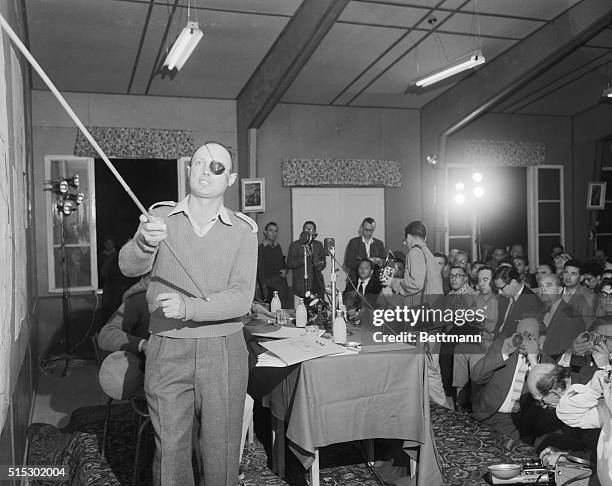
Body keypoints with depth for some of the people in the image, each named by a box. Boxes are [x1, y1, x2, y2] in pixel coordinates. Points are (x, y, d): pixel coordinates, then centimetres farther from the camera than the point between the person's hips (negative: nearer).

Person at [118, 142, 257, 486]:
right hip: (167, 351, 1)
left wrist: (188, 308, -26)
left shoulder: (243, 231, -1)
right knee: (169, 449, 9)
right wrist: (145, 242, -34)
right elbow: (129, 267, -12)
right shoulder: (161, 217, 3)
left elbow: (242, 298, -11)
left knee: (222, 451, 9)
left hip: (224, 353, 0)